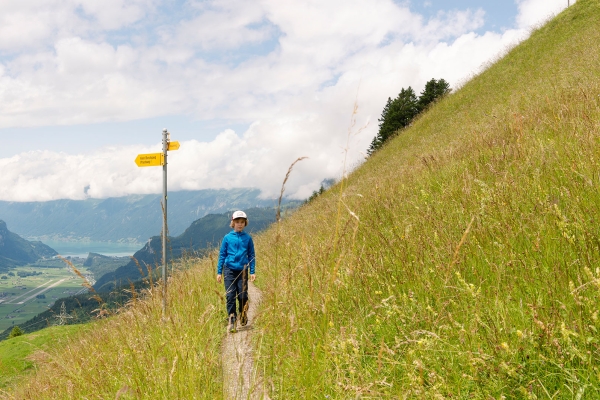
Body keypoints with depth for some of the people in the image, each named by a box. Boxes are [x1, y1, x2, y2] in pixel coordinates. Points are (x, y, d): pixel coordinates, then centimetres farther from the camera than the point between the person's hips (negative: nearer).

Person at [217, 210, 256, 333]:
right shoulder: (227, 238, 2)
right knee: (230, 296, -5)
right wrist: (219, 272, 4)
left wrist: (252, 272, 2)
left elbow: (251, 255, 8)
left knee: (243, 296, 1)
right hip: (229, 270, 0)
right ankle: (231, 321, 1)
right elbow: (222, 255, 6)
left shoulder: (248, 238, 4)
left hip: (243, 271, 0)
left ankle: (243, 317, 28)